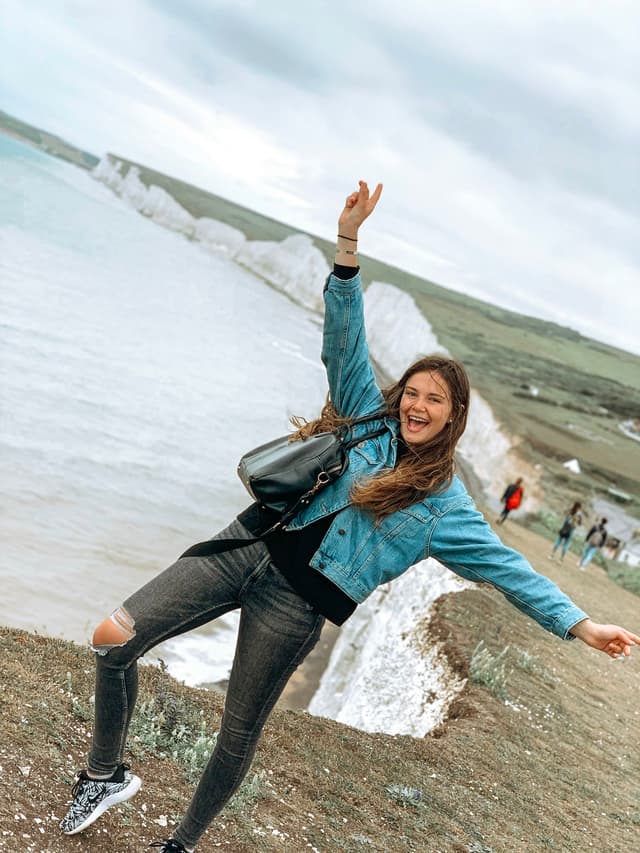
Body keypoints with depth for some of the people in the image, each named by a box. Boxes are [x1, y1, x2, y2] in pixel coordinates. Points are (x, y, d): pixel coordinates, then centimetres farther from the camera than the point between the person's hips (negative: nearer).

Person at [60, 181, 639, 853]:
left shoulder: (446, 508, 3)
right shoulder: (371, 415, 8)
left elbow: (508, 567, 3)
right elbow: (344, 338, 2)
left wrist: (581, 625, -6)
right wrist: (348, 239, -9)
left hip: (296, 603, -2)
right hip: (249, 542, 2)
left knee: (239, 734, 4)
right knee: (113, 638, -9)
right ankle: (106, 775, 14)